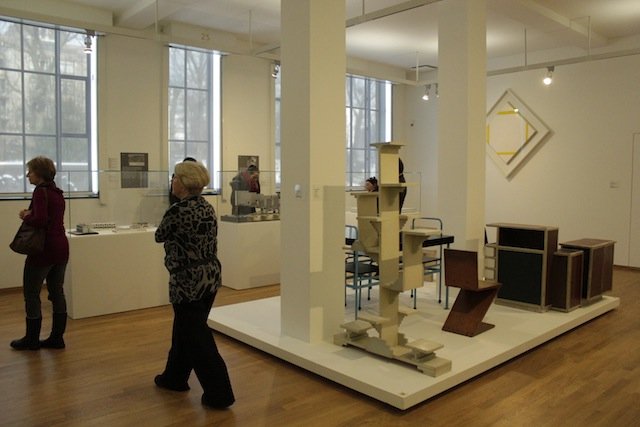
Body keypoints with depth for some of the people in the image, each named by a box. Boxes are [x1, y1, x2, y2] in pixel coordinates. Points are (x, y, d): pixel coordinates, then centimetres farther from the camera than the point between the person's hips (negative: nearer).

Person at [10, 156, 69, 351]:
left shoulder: (40, 191, -14)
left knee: (31, 293, 6)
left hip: (44, 250, -8)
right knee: (57, 292, 11)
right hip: (61, 247, 8)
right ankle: (57, 338, 17)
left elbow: (40, 220, -24)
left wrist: (25, 217, -6)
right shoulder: (57, 192, 12)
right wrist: (30, 214, 5)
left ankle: (32, 339, 17)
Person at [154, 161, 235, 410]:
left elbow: (159, 236, -1)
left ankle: (219, 394, 8)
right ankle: (175, 377, 39)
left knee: (197, 338, 2)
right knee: (184, 329, 23)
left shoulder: (178, 211, -18)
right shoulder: (207, 207, 6)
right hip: (210, 277, 9)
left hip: (188, 282, -8)